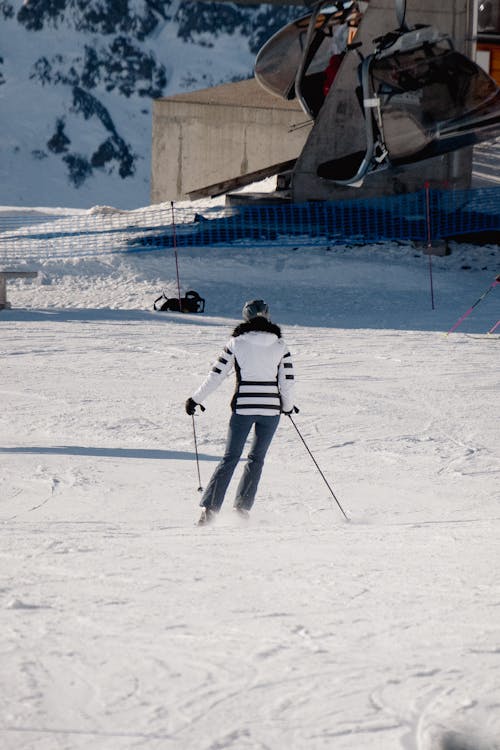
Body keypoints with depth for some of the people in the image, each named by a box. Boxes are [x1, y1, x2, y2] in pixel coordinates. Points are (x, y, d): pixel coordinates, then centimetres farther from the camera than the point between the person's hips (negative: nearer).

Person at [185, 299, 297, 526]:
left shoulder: (236, 343, -1)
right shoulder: (280, 345, 2)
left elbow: (216, 375, -1)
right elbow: (287, 381, 2)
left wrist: (195, 399, 9)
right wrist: (288, 405, 21)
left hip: (243, 407, -1)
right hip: (271, 408, 1)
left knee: (230, 458, 3)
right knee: (256, 458, 15)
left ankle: (209, 507, -6)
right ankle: (242, 506, 8)